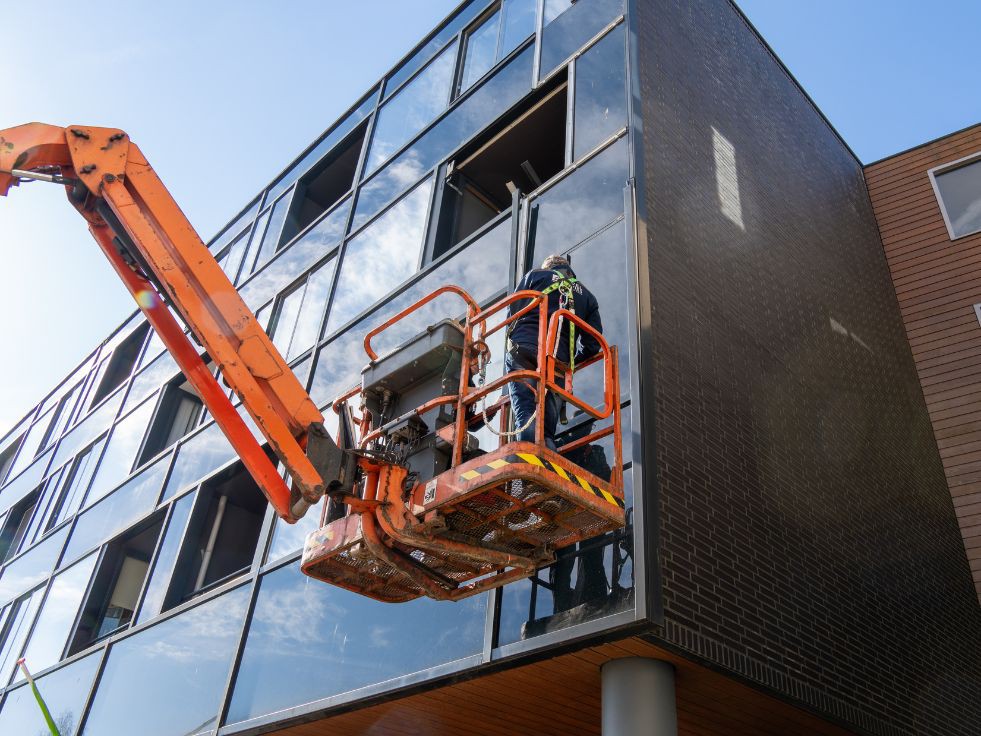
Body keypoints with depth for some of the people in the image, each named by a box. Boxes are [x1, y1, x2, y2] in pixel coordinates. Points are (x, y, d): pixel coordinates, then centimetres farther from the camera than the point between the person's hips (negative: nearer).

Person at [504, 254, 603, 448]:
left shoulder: (535, 275, 22)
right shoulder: (587, 296, 27)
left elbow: (514, 309, 13)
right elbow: (592, 344, 17)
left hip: (523, 349, -2)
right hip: (558, 361, 2)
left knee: (525, 413, -15)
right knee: (547, 427, 4)